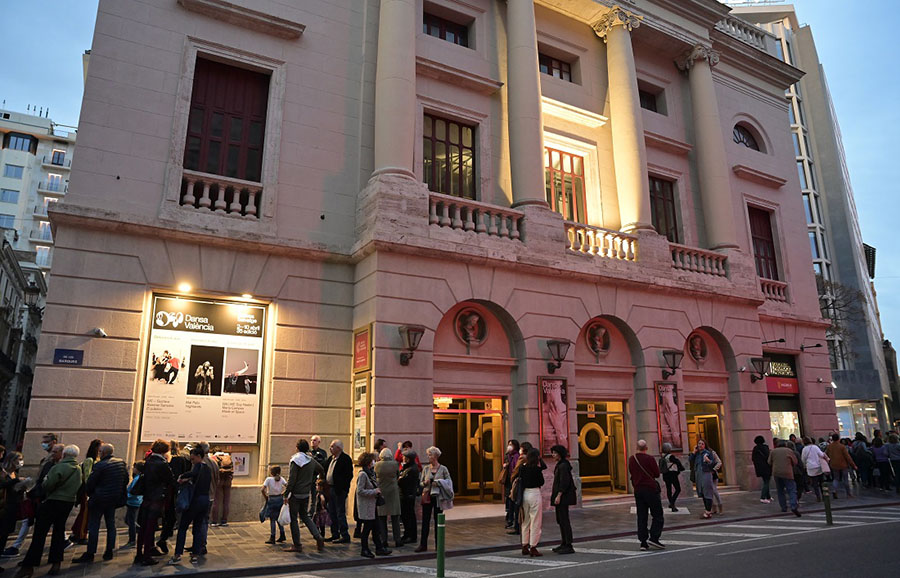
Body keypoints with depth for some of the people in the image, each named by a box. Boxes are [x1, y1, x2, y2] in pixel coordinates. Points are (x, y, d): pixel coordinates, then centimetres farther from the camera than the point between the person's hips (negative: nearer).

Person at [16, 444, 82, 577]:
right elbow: (78, 488, 10)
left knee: (40, 533, -1)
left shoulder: (59, 467, -16)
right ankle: (56, 563, 13)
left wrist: (45, 480, 1)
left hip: (53, 502, -7)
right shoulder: (78, 469, 6)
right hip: (69, 502, 7)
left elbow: (48, 485, -19)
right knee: (59, 531, 14)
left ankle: (29, 566, 1)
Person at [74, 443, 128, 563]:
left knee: (93, 527, 2)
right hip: (114, 499, 6)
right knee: (111, 525, 14)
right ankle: (109, 552, 17)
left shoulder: (99, 465, -17)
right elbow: (126, 480, 9)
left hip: (99, 499, -6)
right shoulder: (122, 463, 2)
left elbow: (90, 483, -12)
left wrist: (88, 493, 7)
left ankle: (90, 554, 5)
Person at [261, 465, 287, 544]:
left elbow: (262, 490, -17)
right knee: (279, 518, 18)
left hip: (272, 500, -4)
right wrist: (283, 494, 5)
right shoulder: (281, 479, 2)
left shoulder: (268, 479, -8)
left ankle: (272, 538, 8)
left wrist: (265, 497, -3)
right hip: (280, 499, 4)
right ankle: (282, 535, 20)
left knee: (272, 519, 5)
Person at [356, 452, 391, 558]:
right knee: (367, 528, 1)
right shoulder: (363, 474, -15)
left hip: (372, 505, 9)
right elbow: (360, 491, -20)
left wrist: (377, 491, 8)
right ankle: (364, 550, 13)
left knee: (375, 527, 11)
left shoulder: (370, 473, 12)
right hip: (366, 506, -9)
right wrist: (374, 491, -19)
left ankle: (379, 548, 17)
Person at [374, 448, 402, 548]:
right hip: (393, 492, -1)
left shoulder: (377, 465, -7)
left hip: (381, 493, 1)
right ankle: (397, 540, 9)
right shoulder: (395, 464, -10)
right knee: (395, 518, 7)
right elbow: (398, 475, 4)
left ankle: (384, 540, 10)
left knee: (382, 518, 10)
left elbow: (375, 477, 6)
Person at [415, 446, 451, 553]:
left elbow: (449, 483, 0)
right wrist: (425, 483, -11)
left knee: (438, 520, 5)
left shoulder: (443, 469, -2)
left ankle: (438, 544, 16)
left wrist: (439, 484, -15)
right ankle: (423, 545, 7)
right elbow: (420, 483, 11)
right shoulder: (426, 468, 7)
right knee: (425, 521, 1)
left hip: (438, 497, -2)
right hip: (427, 497, 2)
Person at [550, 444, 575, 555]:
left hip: (563, 496, -10)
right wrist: (553, 492, 20)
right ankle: (564, 543, 24)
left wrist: (558, 495, -24)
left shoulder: (563, 465, -16)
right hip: (560, 495, 10)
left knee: (564, 520, -8)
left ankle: (569, 546, -5)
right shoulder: (560, 464, 14)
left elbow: (564, 482, -22)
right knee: (560, 520, 15)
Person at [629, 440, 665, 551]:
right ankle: (653, 538, -8)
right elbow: (657, 474, -4)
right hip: (651, 489, -5)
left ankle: (643, 542, 5)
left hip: (638, 490, 5)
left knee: (641, 517, 7)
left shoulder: (631, 459, 5)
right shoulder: (649, 459, -11)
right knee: (658, 516, 3)